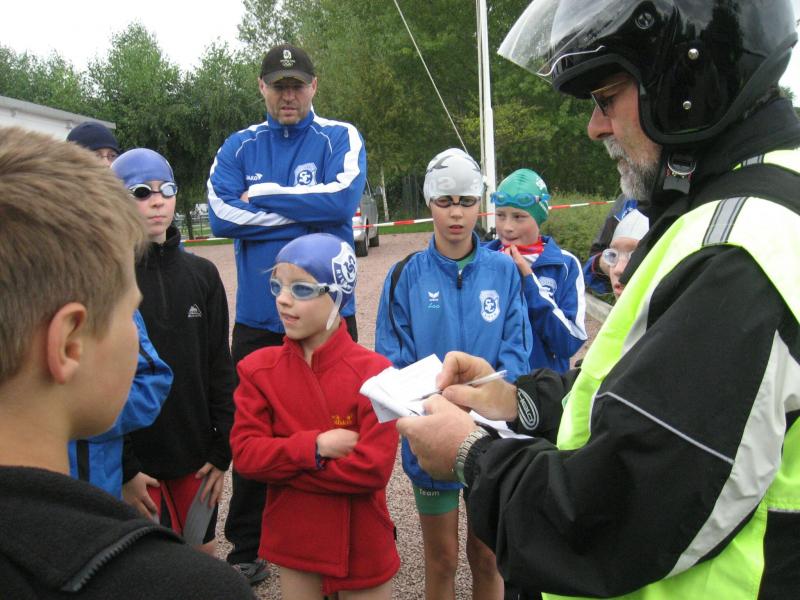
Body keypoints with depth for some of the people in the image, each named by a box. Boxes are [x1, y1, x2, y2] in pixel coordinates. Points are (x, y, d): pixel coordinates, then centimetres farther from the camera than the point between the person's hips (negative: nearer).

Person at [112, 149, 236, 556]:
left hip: (196, 456, 4)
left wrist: (221, 450, 4)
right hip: (134, 461, -4)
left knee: (203, 554, 15)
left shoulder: (201, 274, 5)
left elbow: (219, 367, 8)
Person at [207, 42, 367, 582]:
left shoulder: (340, 138, 1)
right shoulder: (240, 146, 7)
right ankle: (247, 548, 31)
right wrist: (306, 210, -12)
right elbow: (220, 213, -9)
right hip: (257, 318, 3)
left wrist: (262, 195, -10)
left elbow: (344, 196, -19)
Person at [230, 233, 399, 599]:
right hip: (294, 541, 3)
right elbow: (244, 453, -10)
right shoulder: (258, 368, -5)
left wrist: (280, 465, -17)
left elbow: (373, 468, -22)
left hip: (362, 543, -3)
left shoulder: (373, 371, -17)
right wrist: (314, 448, -23)